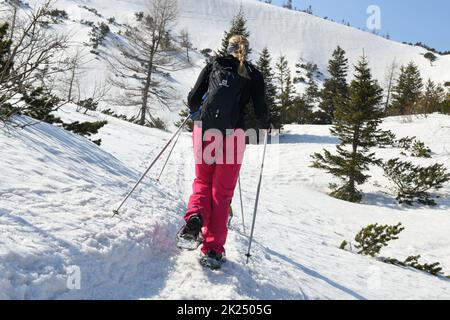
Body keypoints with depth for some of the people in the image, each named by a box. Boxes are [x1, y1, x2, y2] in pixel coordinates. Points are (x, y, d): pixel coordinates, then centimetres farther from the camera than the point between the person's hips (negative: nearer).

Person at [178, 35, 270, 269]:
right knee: (222, 191, 5)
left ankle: (195, 216, -10)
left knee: (203, 180, 20)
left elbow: (193, 98, 11)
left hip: (204, 129, 2)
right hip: (233, 132, -1)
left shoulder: (213, 65, 17)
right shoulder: (254, 75, 13)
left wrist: (195, 113, 32)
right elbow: (260, 111, 5)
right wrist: (266, 126, 26)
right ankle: (212, 249, 3)